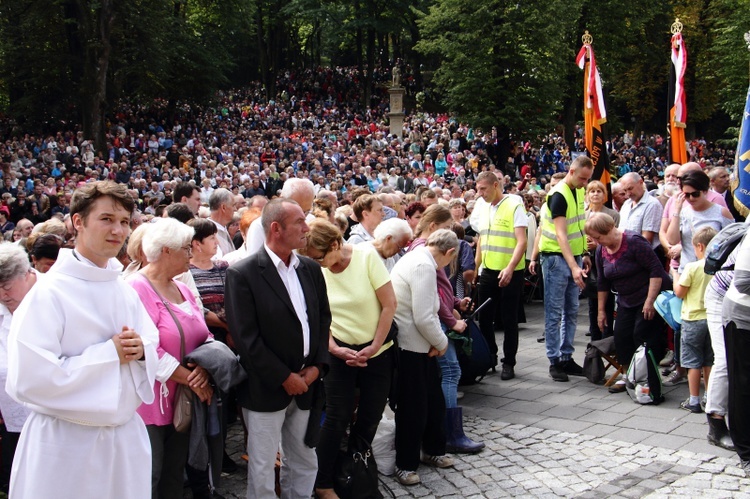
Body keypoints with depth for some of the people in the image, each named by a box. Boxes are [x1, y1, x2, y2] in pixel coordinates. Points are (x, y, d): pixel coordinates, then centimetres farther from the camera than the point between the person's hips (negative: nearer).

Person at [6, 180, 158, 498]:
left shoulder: (125, 291, 7)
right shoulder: (50, 293, -15)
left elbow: (151, 341, 16)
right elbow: (27, 380, -23)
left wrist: (141, 349, -8)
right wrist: (109, 353, -19)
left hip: (127, 435, 6)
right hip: (66, 444, -6)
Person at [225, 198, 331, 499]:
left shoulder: (311, 269, 7)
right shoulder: (243, 274, -13)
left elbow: (323, 320, 11)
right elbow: (246, 337, -17)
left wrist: (317, 366, -3)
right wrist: (284, 377, -15)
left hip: (305, 384, 6)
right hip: (266, 388, -6)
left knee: (305, 465, 16)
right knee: (262, 470, 8)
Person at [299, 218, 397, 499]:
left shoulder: (366, 257, -14)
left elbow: (389, 304, -10)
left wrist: (374, 347, -11)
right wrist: (335, 349, -13)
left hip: (377, 351, 0)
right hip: (340, 352, 0)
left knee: (369, 418, 7)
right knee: (338, 418, -1)